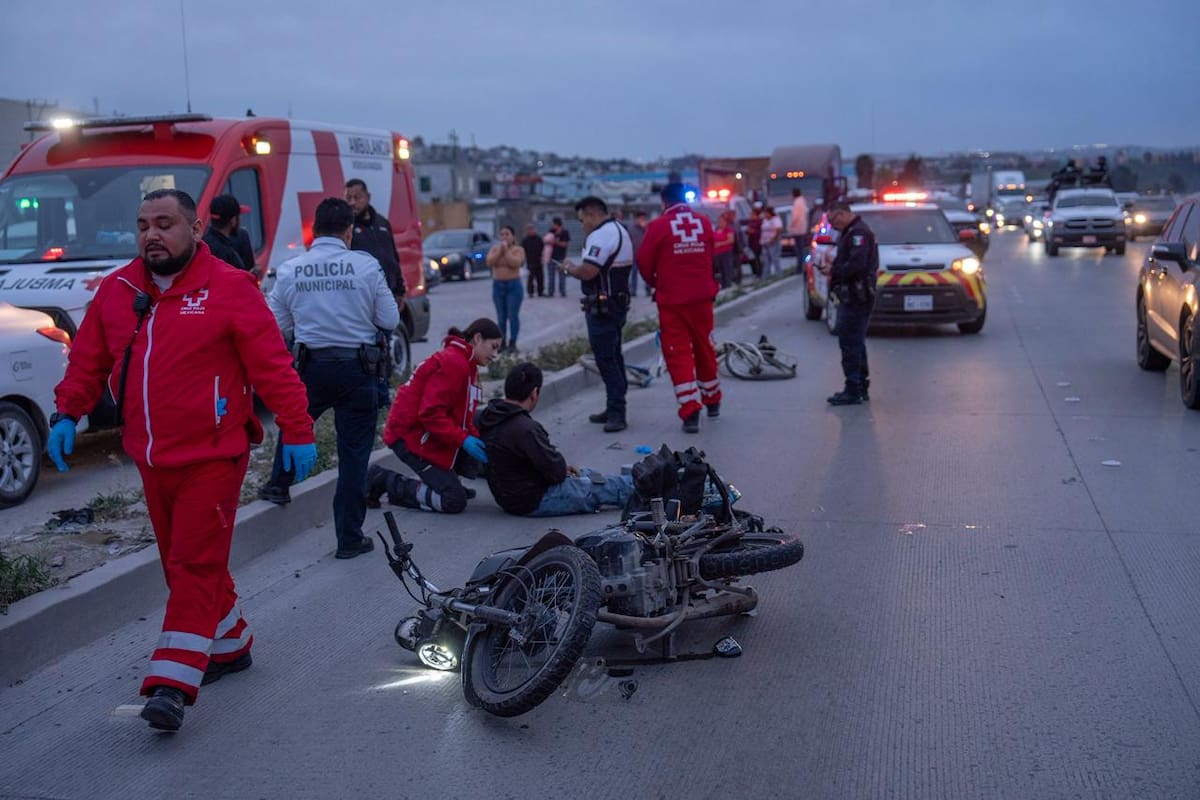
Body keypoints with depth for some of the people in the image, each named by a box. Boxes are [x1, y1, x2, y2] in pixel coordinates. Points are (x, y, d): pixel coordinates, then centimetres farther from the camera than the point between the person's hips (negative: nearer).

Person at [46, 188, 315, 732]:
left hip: (212, 458, -6)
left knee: (196, 567, -5)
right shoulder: (116, 291, 7)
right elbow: (87, 360, 13)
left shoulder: (229, 289, -10)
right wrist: (67, 414, 1)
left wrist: (296, 431, -13)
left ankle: (172, 683, -5)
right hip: (151, 459, 6)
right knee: (182, 564, 17)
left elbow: (273, 365, -11)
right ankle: (230, 645, 35)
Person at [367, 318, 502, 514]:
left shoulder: (466, 366, 16)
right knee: (454, 501, -13)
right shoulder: (453, 363, -17)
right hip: (411, 437, -10)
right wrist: (463, 440, -26)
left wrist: (476, 439, 0)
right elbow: (430, 413, -24)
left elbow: (464, 418, 16)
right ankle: (386, 481, -5)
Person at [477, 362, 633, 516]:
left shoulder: (489, 416, -1)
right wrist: (562, 467, 1)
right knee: (606, 487, 4)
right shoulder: (525, 429, -32)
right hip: (534, 503, -9)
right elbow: (556, 472, -22)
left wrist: (562, 467, 5)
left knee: (590, 474, 22)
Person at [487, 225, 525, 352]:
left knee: (513, 315, -6)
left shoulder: (518, 249, -2)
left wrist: (506, 250, -14)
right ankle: (502, 343, 9)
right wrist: (500, 250, -11)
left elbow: (515, 263, -18)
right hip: (498, 285, 3)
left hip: (513, 285, -3)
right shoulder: (494, 248, 8)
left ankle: (512, 343, -1)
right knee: (501, 316, 4)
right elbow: (489, 262, -7)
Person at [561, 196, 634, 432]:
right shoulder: (620, 230, 17)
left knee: (606, 359, -9)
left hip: (603, 306, -11)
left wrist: (569, 268, -6)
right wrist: (575, 267, 13)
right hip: (618, 303, 11)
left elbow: (587, 272, -25)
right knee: (613, 357, 15)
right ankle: (614, 409, 22)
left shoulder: (601, 235, -18)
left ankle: (616, 413, -9)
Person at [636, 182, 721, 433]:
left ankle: (691, 411, -9)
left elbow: (644, 262, -5)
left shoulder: (659, 226, -9)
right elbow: (710, 256, 10)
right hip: (701, 297, 4)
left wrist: (654, 283, 15)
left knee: (678, 354, 0)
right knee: (704, 349, 18)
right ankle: (712, 401, 34)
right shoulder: (704, 222, 2)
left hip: (671, 300, -4)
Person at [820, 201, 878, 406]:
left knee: (850, 343, -9)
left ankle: (853, 391, -7)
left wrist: (834, 271, -14)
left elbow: (857, 264, -25)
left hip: (857, 297, -11)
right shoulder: (850, 232, 19)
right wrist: (833, 269, 5)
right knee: (855, 342, 16)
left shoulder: (858, 233, -15)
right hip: (852, 296, 11)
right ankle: (860, 388, 24)